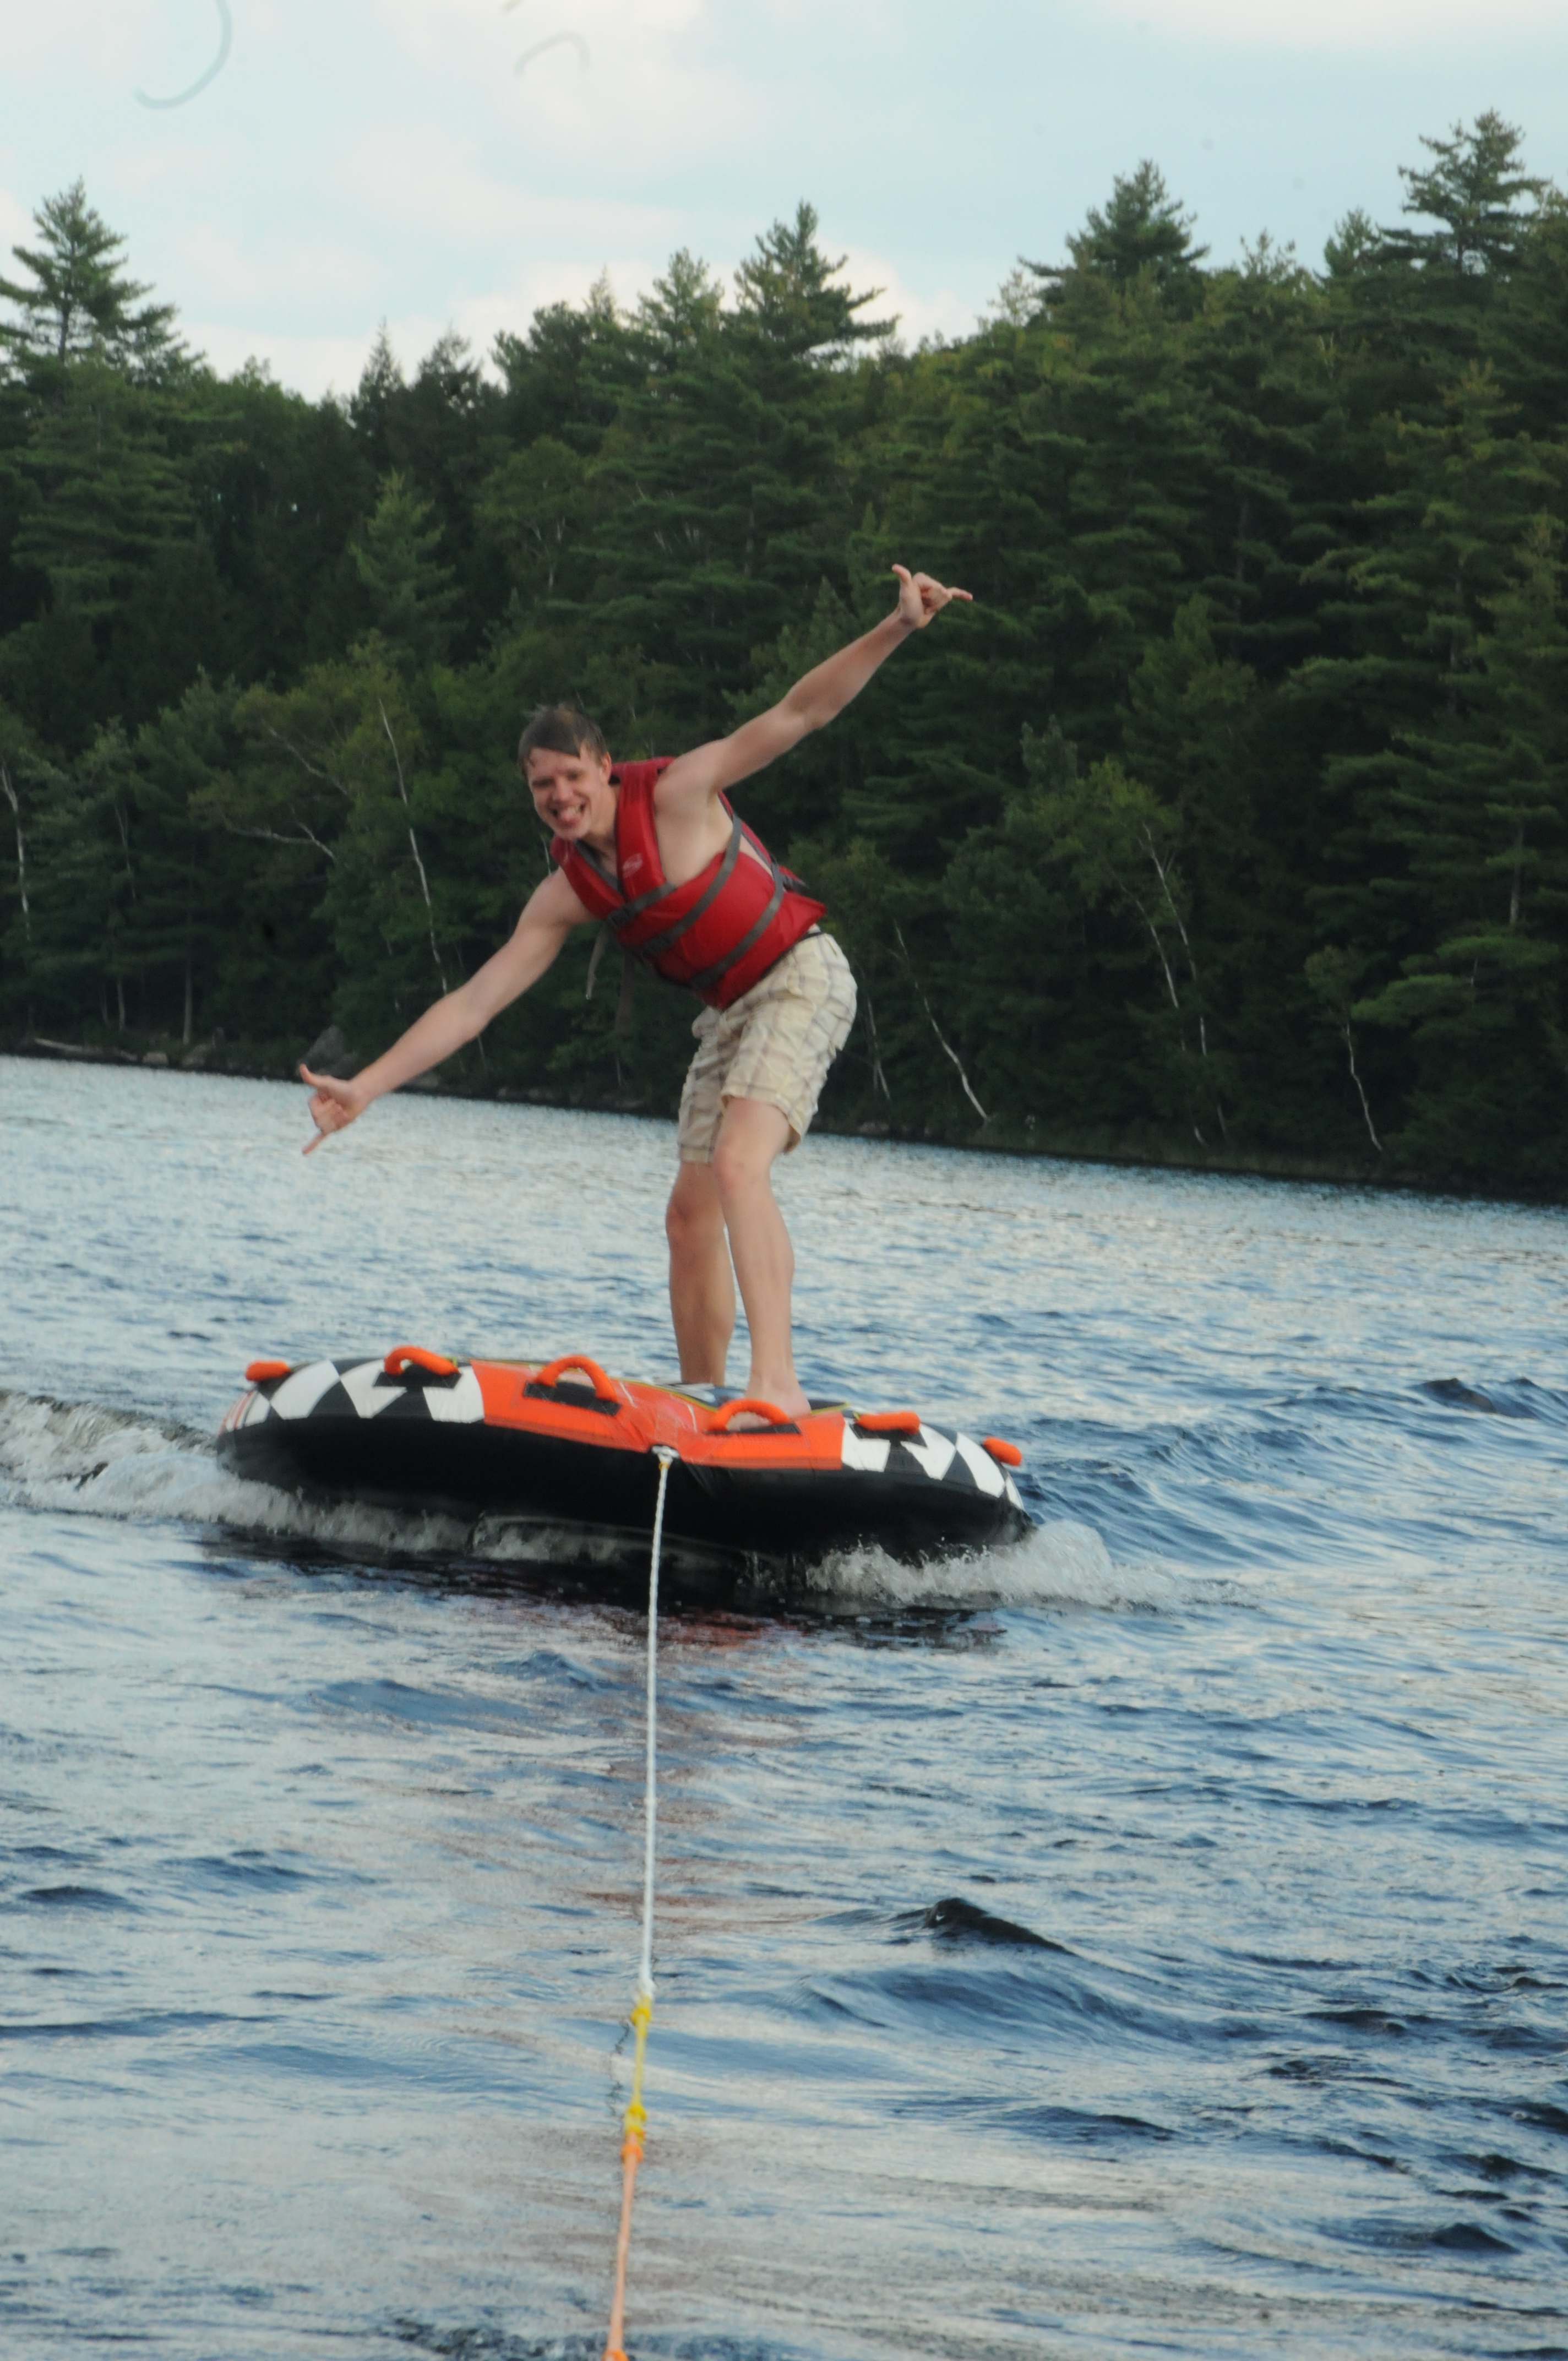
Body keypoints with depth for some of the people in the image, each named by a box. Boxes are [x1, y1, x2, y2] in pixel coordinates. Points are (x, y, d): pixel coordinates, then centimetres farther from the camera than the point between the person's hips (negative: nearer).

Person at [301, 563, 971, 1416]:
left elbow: (797, 714, -18)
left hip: (801, 978, -8)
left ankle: (777, 1380, -34)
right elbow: (472, 1003, 3)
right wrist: (364, 1088, -3)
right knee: (691, 1212, 5)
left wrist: (897, 629, -30)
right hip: (728, 1014, 8)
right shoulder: (565, 894, 1)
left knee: (737, 1166, -26)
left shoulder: (676, 794, -15)